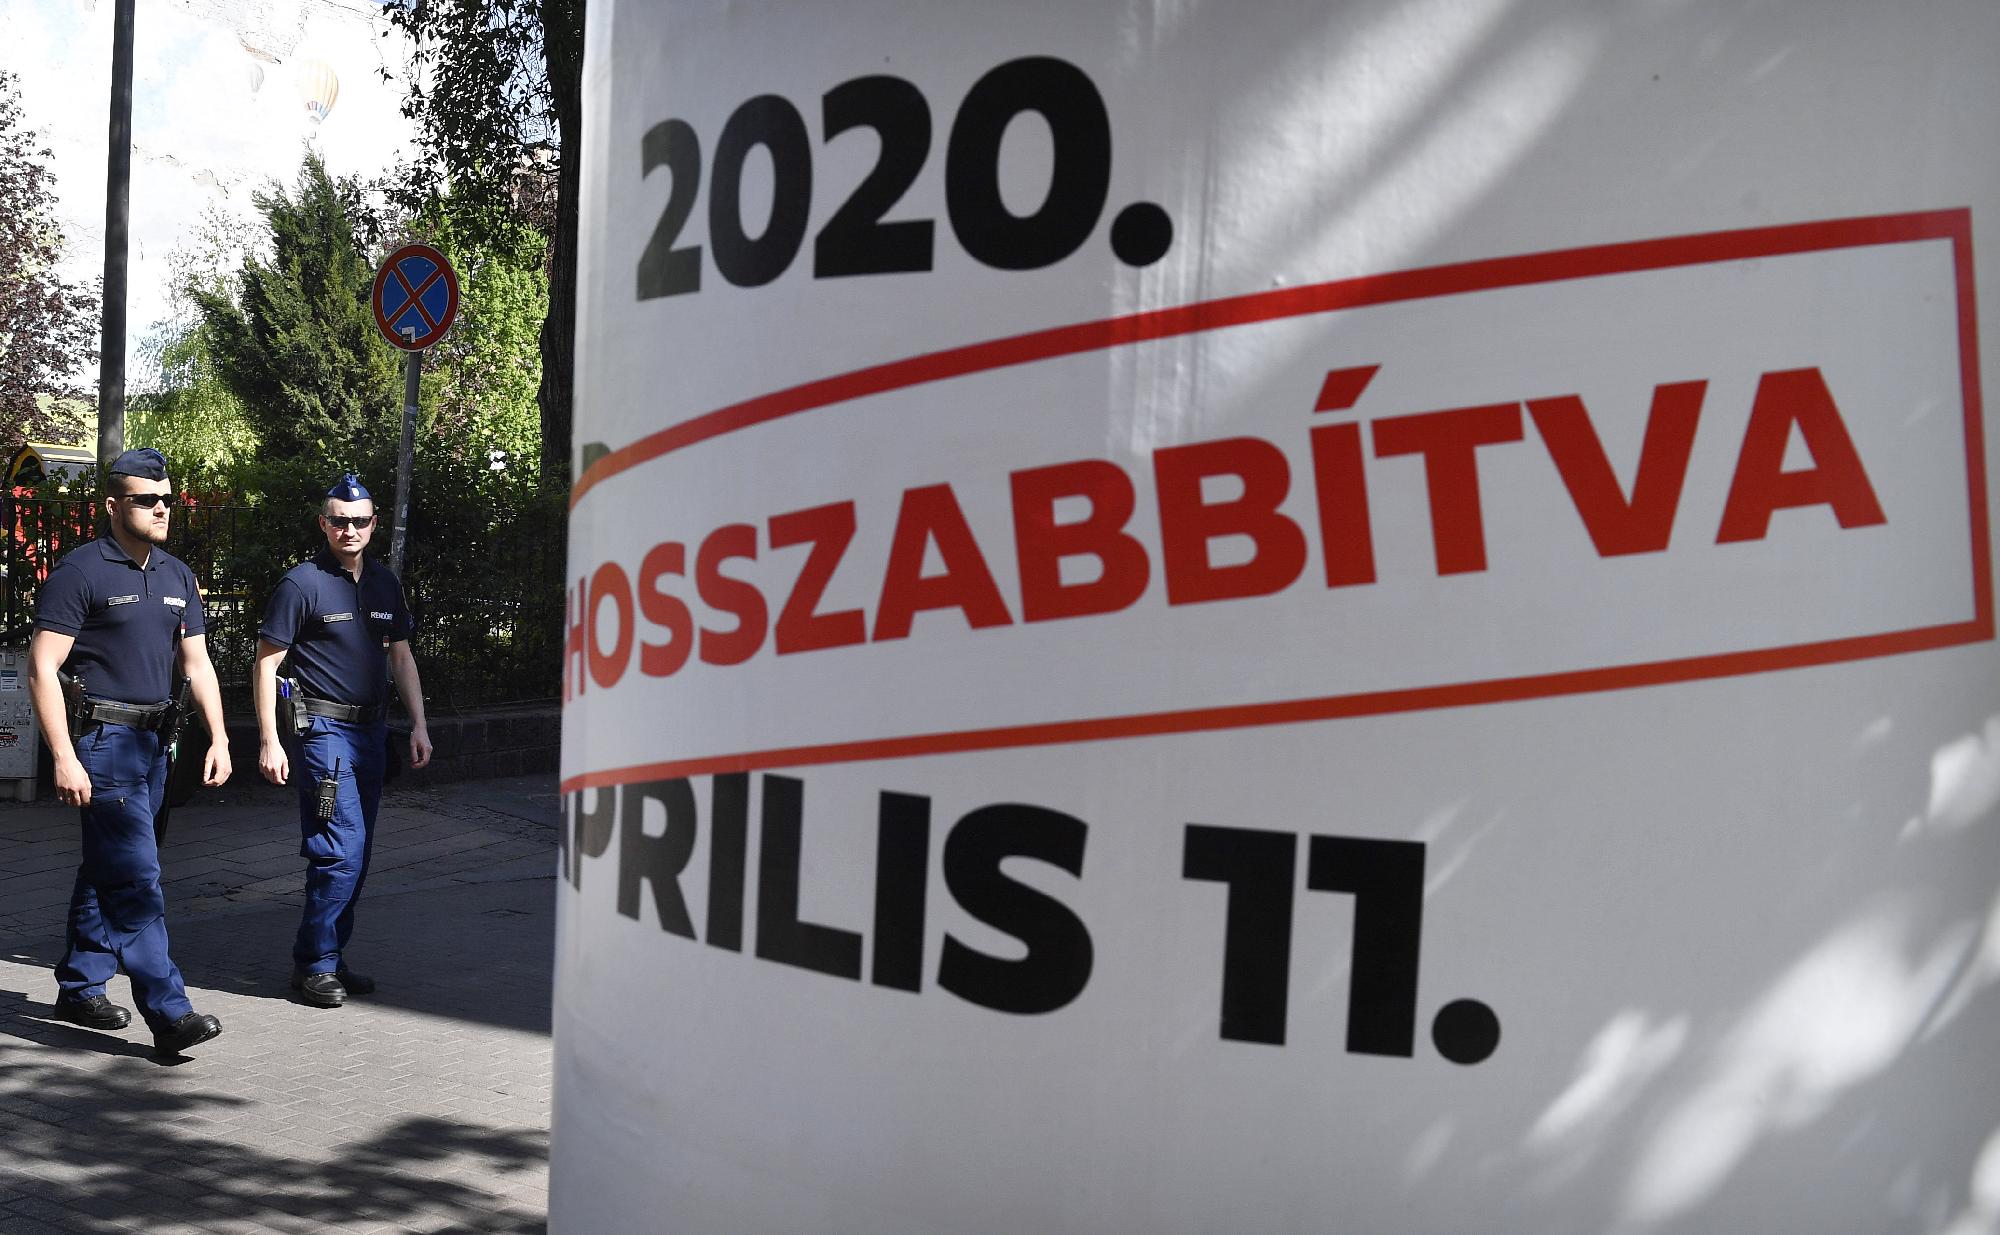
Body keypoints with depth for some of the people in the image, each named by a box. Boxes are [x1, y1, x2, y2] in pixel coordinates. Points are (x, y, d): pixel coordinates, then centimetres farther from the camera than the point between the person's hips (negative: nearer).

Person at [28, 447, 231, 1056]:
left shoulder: (178, 576, 12)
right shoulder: (81, 571, -9)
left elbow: (197, 664, 16)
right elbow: (42, 668, -12)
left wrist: (219, 738, 8)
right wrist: (64, 758, -18)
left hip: (151, 742, 7)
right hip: (100, 739, -7)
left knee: (105, 870, 16)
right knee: (136, 877, -12)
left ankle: (80, 987, 29)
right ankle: (168, 1012, -13)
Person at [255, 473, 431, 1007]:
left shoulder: (385, 582, 11)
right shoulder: (302, 583, -7)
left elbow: (401, 655, 18)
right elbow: (266, 662, -6)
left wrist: (419, 725, 11)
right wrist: (269, 741, -12)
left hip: (371, 728, 7)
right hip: (322, 728, -7)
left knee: (356, 854, 10)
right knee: (341, 849, -12)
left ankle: (330, 959, 21)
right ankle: (314, 964, 1)